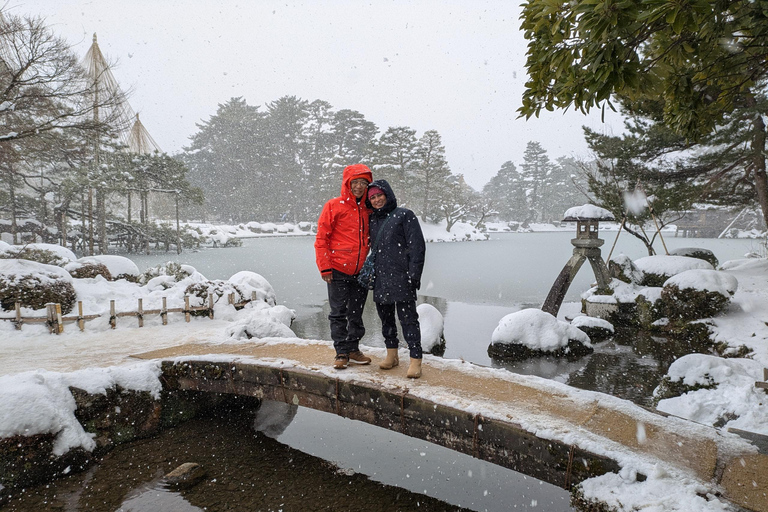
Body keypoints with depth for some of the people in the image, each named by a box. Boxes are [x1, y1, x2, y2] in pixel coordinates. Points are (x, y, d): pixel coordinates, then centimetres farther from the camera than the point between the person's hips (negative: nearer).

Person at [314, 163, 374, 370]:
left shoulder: (368, 209, 10)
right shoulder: (334, 206, -4)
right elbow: (321, 238, -5)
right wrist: (324, 267, -11)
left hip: (361, 272, 4)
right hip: (339, 271, -4)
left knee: (356, 314, 12)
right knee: (339, 313, 2)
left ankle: (353, 349, 25)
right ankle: (342, 352, 11)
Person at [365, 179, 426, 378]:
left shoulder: (404, 215, -1)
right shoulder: (373, 220, 17)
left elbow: (417, 245, -7)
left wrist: (414, 275, -13)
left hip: (401, 277, -6)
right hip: (380, 278, 6)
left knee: (407, 318, -7)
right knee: (386, 317, 13)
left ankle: (415, 360, -2)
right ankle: (392, 355, 26)